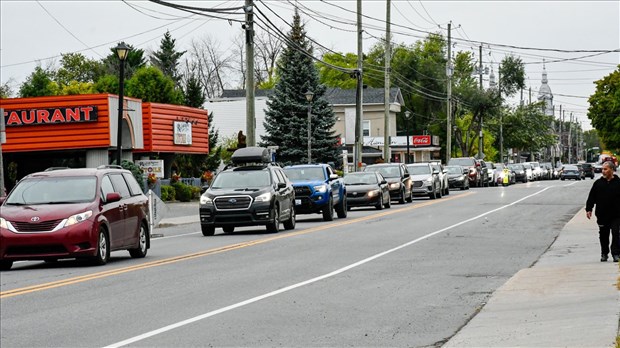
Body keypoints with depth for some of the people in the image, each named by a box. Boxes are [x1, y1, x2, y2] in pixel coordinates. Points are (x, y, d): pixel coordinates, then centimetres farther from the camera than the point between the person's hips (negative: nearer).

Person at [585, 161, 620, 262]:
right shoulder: (598, 183, 6)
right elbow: (591, 197, 8)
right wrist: (588, 209, 1)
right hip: (602, 215, 3)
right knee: (603, 235, 10)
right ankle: (604, 253, 22)